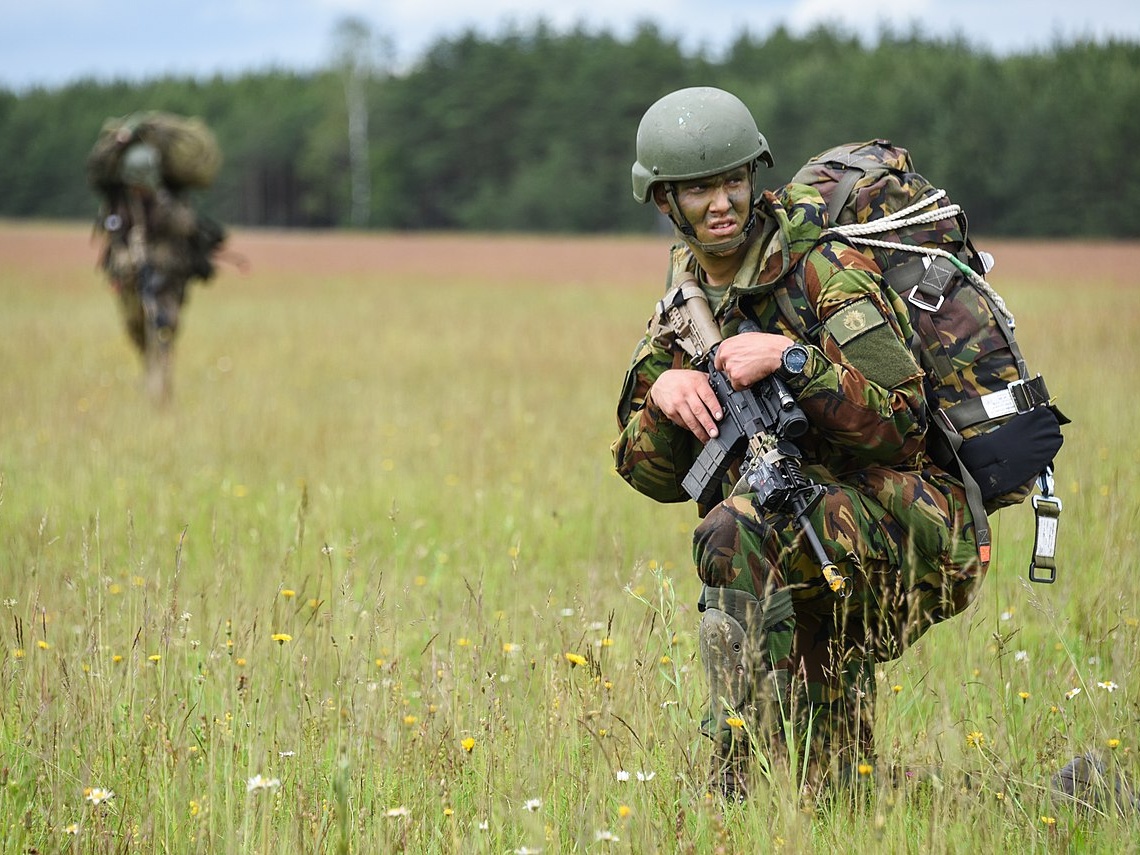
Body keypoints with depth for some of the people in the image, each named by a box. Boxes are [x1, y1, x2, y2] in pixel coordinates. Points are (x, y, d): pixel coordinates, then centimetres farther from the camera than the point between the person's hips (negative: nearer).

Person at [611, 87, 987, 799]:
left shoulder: (824, 271, -12)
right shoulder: (684, 306, 9)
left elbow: (901, 427, -21)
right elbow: (655, 476, 7)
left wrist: (793, 359, -30)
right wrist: (663, 394, -13)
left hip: (910, 520, -8)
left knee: (737, 532, -34)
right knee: (829, 787, 11)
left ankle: (745, 779, -32)